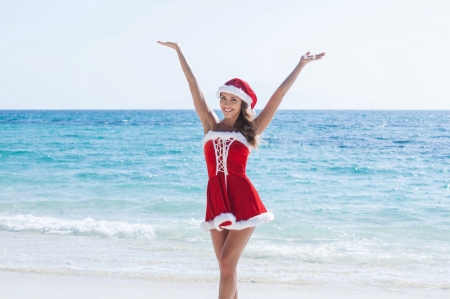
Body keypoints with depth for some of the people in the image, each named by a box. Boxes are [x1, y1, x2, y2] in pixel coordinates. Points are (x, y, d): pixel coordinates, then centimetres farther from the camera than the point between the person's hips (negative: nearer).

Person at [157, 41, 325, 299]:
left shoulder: (250, 130, 3)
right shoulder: (211, 125, 10)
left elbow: (280, 94, 2)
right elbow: (193, 83, 12)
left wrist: (302, 63, 2)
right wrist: (179, 50, 16)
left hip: (243, 201, -4)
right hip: (216, 200, 4)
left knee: (228, 263, -8)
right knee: (226, 266, 7)